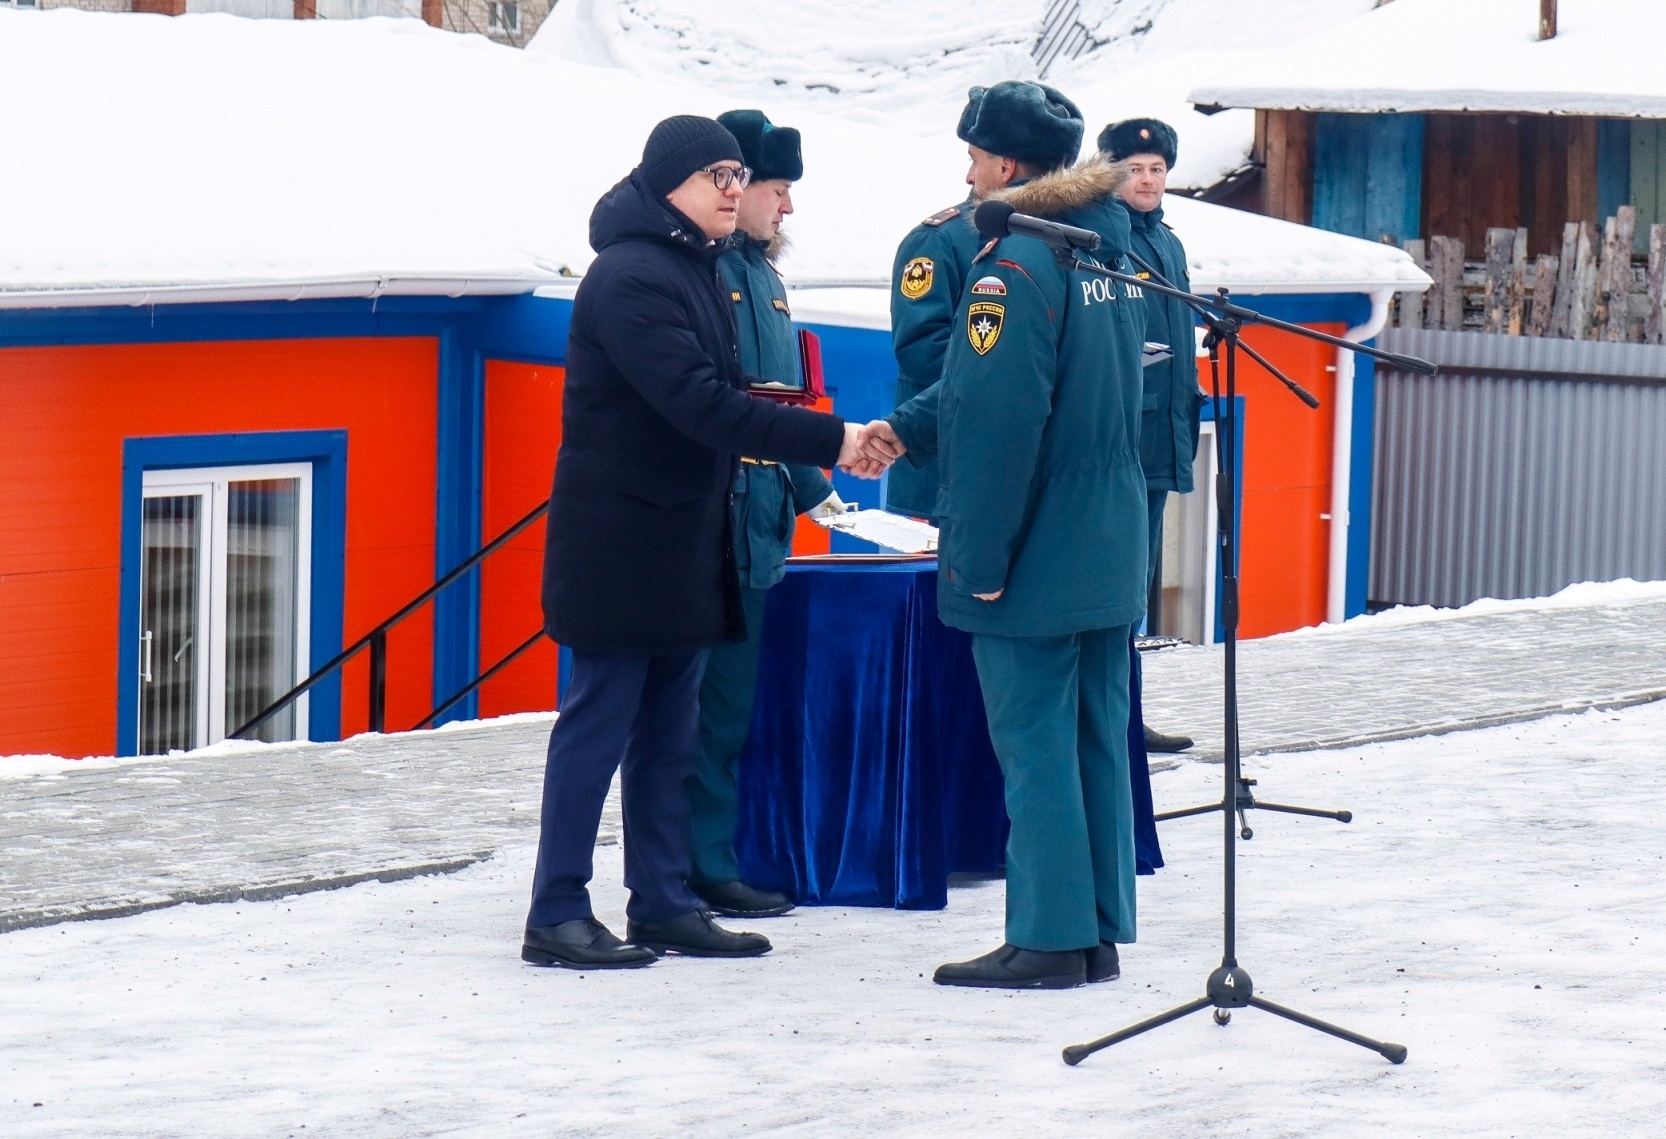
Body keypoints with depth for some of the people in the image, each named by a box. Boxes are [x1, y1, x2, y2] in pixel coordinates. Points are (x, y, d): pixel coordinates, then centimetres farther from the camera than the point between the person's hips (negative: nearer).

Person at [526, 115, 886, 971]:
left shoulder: (697, 271, 13)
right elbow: (700, 404, -25)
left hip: (684, 544, 9)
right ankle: (556, 917, 1)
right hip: (617, 541, -9)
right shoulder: (630, 277, -17)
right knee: (597, 725, -4)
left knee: (668, 733, 11)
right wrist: (829, 442, -26)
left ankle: (664, 905, 17)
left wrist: (807, 448, 1)